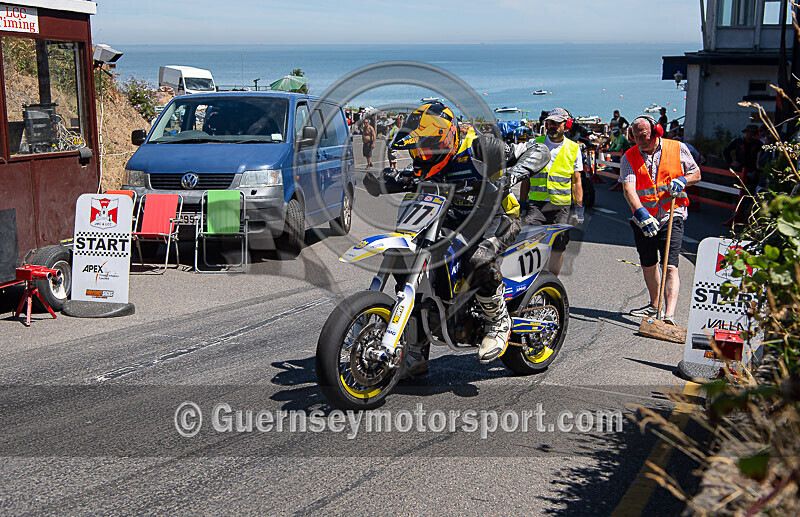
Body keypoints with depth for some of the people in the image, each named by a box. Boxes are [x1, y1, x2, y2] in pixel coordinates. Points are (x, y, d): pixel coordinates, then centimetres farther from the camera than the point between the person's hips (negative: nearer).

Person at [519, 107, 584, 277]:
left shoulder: (573, 149, 8)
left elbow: (576, 182, 10)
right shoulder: (535, 144, 9)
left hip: (561, 206, 0)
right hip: (536, 203, 0)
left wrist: (579, 208, 4)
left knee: (558, 247, 2)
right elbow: (526, 177, 13)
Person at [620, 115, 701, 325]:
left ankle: (669, 315, -23)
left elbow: (696, 173, 11)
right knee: (648, 265, 17)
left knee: (670, 266, -14)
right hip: (643, 219, 3)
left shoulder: (678, 149, -2)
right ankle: (654, 305, 38)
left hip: (671, 217, -3)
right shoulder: (630, 157, -3)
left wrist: (683, 180, -12)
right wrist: (641, 213, -33)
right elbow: (628, 188, -17)